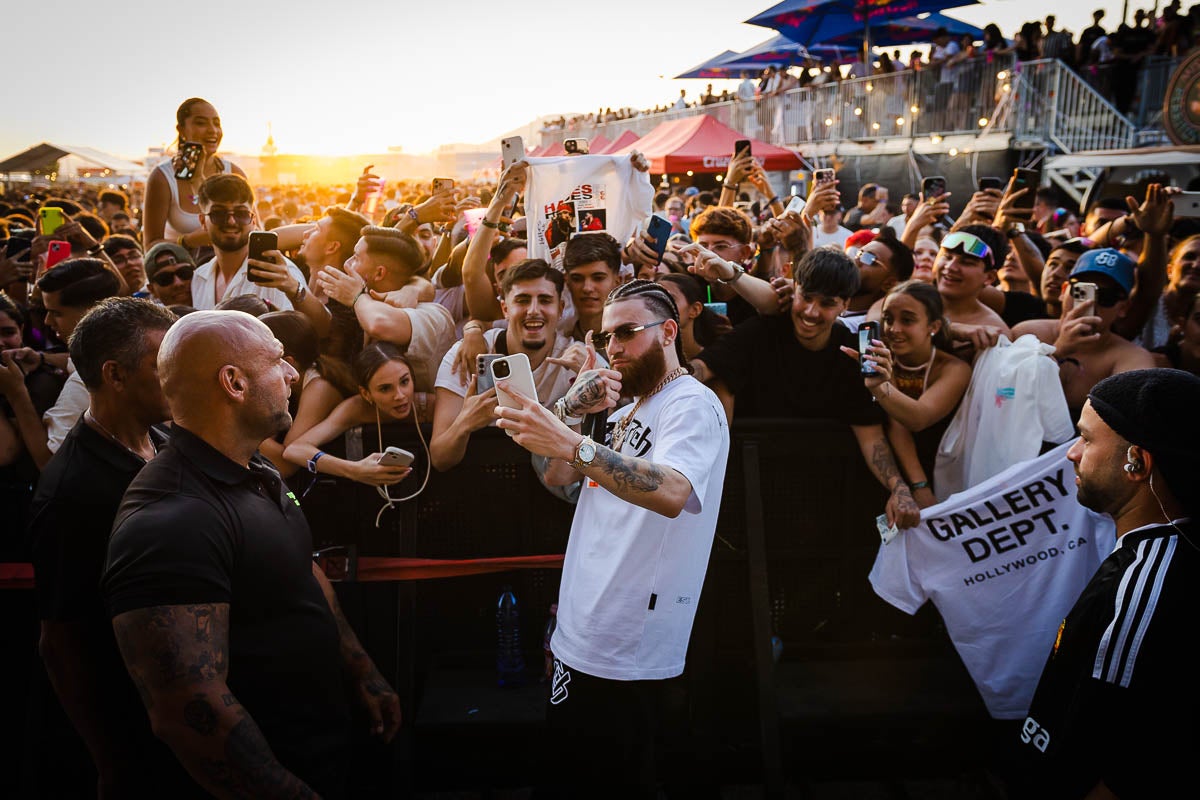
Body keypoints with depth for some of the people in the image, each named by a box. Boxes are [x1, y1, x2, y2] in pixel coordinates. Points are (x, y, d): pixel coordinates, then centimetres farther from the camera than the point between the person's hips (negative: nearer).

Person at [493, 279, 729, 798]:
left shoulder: (692, 405, -14)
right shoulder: (625, 412, 16)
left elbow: (671, 493, -34)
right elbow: (557, 479, 11)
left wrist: (571, 444, -44)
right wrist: (571, 410, -6)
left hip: (627, 654, -9)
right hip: (580, 634, 9)